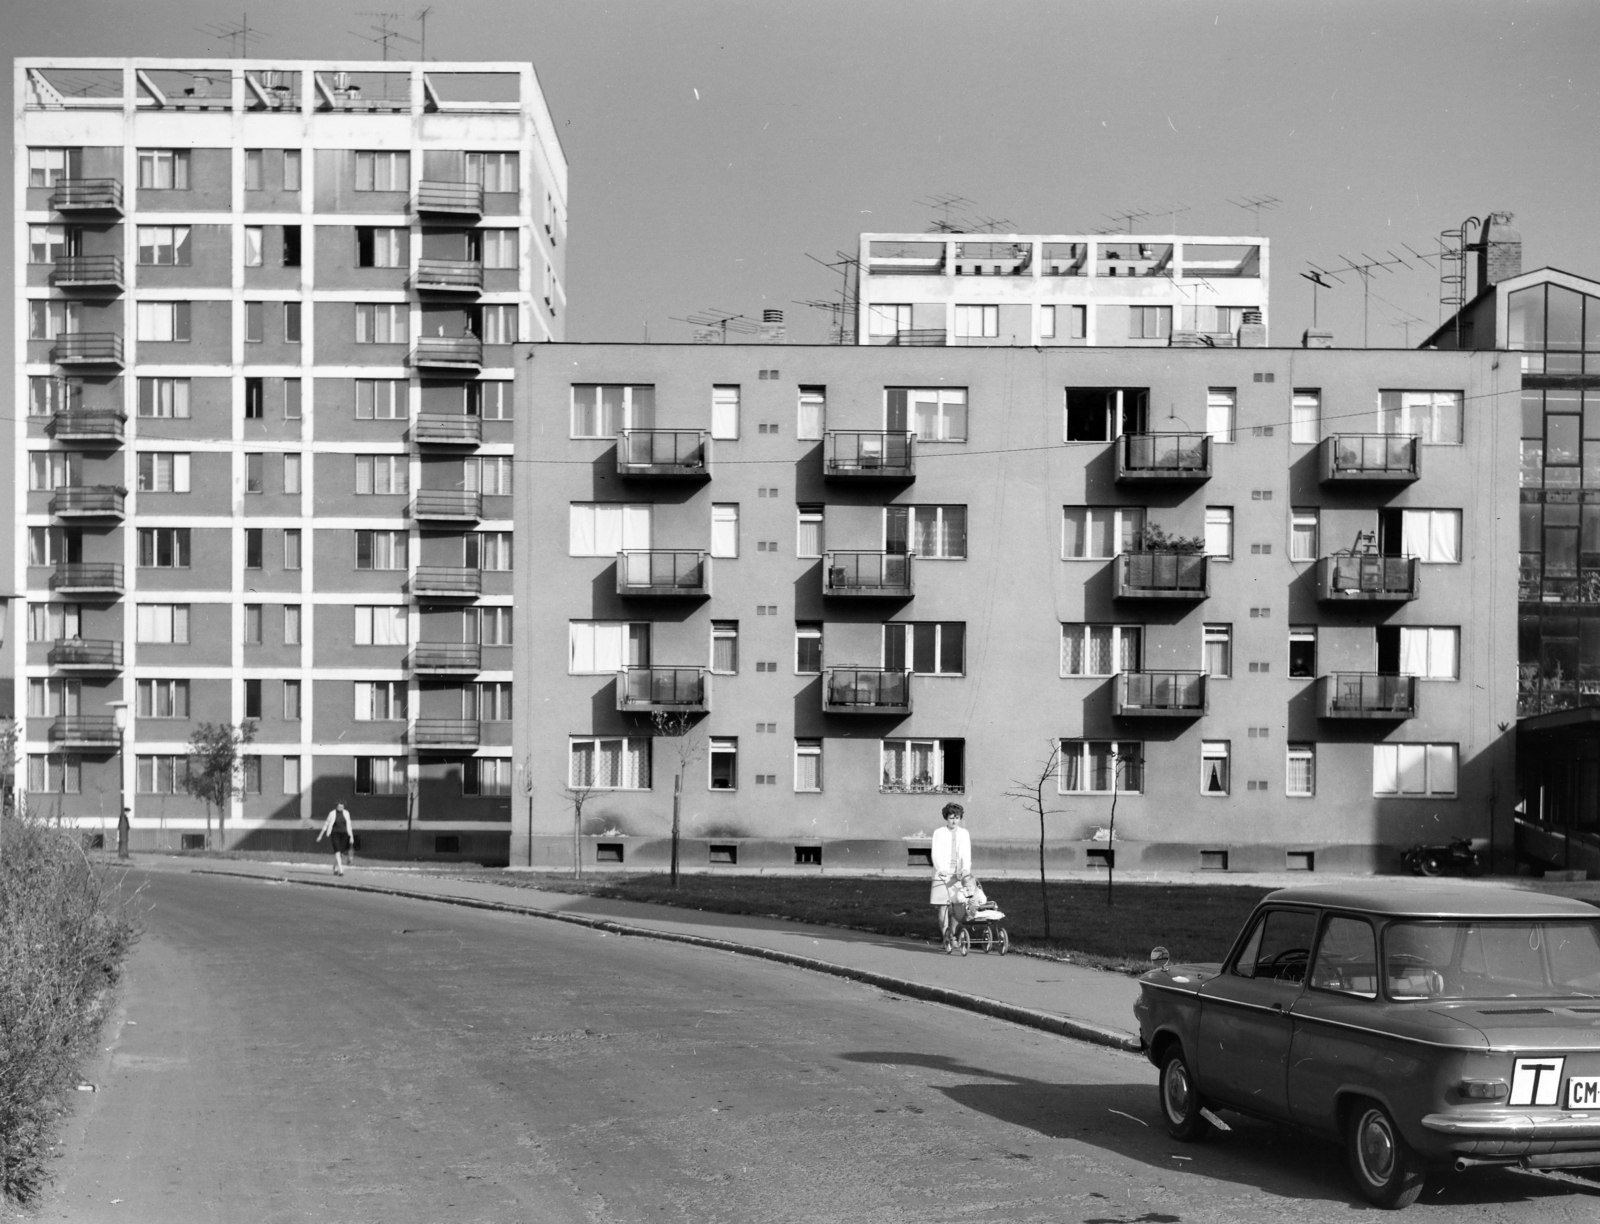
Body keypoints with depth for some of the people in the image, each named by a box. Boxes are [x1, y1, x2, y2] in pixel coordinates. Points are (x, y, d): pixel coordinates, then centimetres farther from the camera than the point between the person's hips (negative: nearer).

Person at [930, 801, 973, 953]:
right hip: (942, 875, -2)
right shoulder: (939, 833, 3)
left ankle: (952, 936, 16)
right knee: (943, 906, -8)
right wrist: (941, 869, -24)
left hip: (959, 876, 2)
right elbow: (936, 854, -6)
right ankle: (945, 938, -1)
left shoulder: (964, 833, 12)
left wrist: (966, 869, -17)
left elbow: (966, 854, 2)